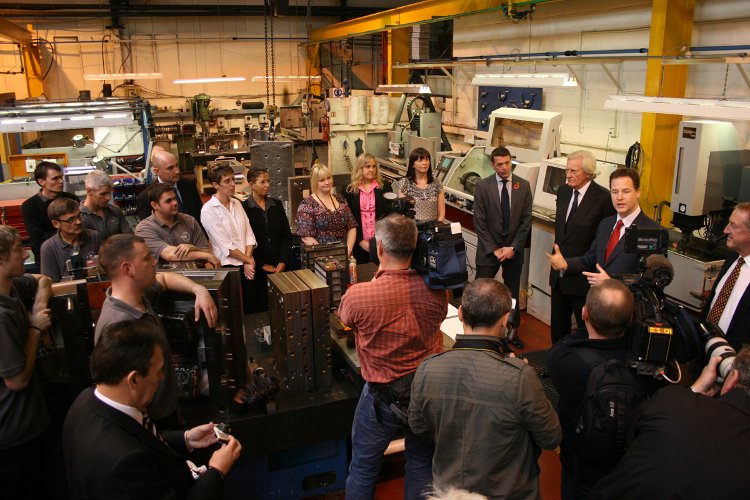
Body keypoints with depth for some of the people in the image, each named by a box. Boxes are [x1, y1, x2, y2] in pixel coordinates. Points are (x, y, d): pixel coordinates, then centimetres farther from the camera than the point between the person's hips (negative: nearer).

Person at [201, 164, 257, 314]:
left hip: (247, 266, 5)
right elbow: (225, 246, -15)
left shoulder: (237, 203, 7)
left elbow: (249, 234, 4)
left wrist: (248, 261, -7)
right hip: (228, 267, -5)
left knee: (251, 308, 12)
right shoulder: (208, 210, -12)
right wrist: (249, 261, -8)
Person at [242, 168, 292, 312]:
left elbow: (287, 235, 9)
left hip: (280, 266, 3)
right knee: (259, 306, 1)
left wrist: (283, 262, -2)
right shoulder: (243, 208, -4)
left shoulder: (277, 204, 10)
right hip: (258, 268, -3)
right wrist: (262, 265, -8)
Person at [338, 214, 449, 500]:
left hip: (382, 398, -2)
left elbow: (344, 318, -1)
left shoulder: (357, 295, -25)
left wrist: (379, 274, 4)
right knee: (421, 466, 25)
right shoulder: (435, 290, -18)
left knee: (363, 470, 21)